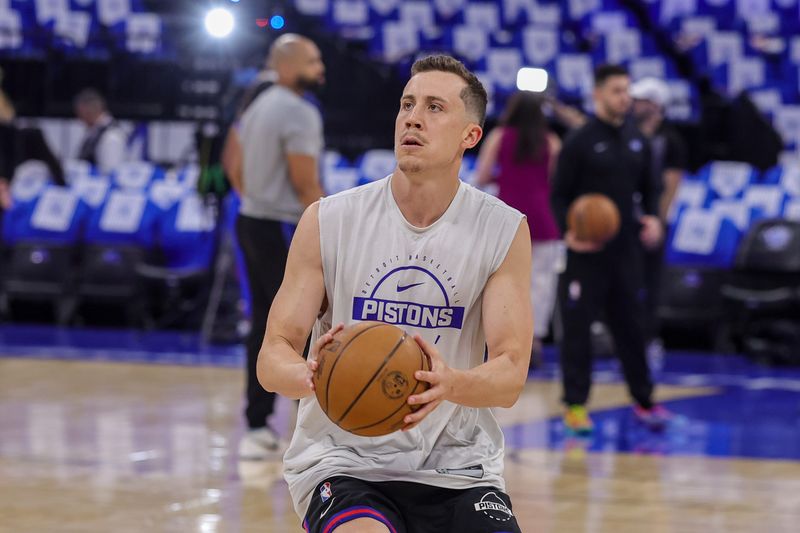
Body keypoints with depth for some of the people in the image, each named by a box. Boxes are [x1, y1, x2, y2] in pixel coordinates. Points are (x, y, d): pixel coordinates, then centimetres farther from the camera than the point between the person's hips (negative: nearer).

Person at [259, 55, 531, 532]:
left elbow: (510, 376, -10)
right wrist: (313, 376, -29)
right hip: (344, 460, -2)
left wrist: (452, 385, -33)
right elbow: (274, 356, -4)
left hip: (457, 464, 2)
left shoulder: (505, 231, -3)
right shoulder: (328, 221, -3)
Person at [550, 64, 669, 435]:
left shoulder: (637, 142, 10)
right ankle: (576, 405, 5)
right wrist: (568, 231, -23)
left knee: (630, 327, 10)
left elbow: (647, 190, 17)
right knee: (577, 327, -2)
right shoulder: (579, 142, -6)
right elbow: (559, 196, -6)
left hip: (626, 249, 5)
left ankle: (644, 401, 18)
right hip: (586, 252, -5)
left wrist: (652, 218, -3)